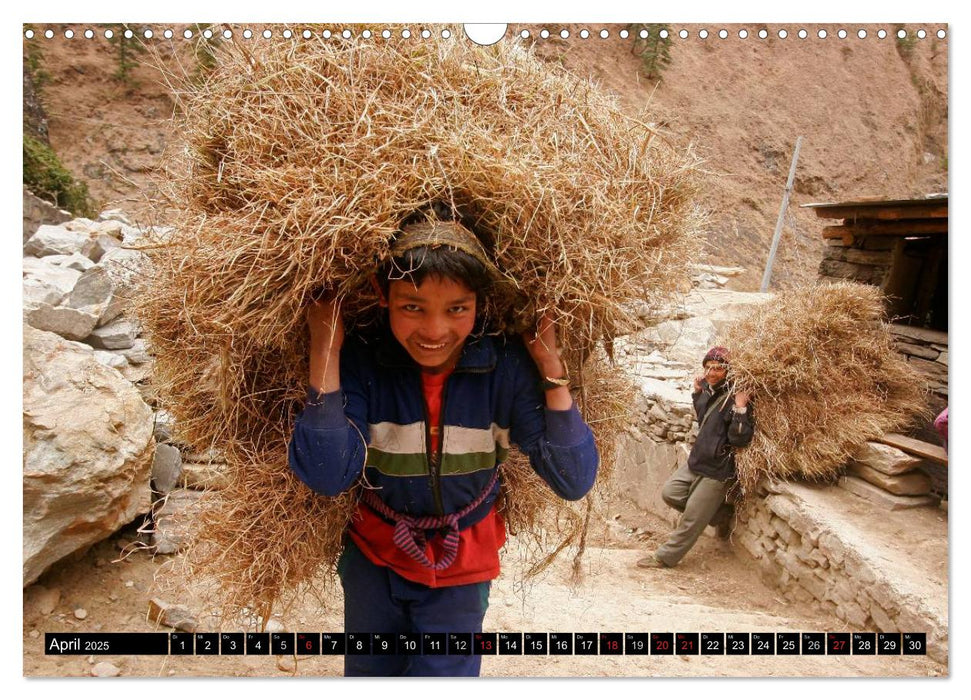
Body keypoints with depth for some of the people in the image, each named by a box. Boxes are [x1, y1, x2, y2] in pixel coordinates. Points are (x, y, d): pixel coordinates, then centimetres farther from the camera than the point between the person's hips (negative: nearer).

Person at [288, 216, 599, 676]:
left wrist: (552, 369, -30)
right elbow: (327, 476, -30)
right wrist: (325, 353, -33)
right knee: (368, 673, 21)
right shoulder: (362, 361, -20)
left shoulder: (506, 368, -20)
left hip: (461, 570, -1)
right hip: (375, 556, 1)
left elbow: (573, 481, -22)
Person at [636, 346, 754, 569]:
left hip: (717, 470, -9)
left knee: (691, 519, 1)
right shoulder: (708, 390, 4)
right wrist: (697, 394, 10)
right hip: (696, 461, 9)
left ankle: (665, 558, 18)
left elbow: (740, 439, -24)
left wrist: (740, 409, -35)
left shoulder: (735, 398, -20)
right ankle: (722, 515, 22)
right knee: (669, 493, 11)